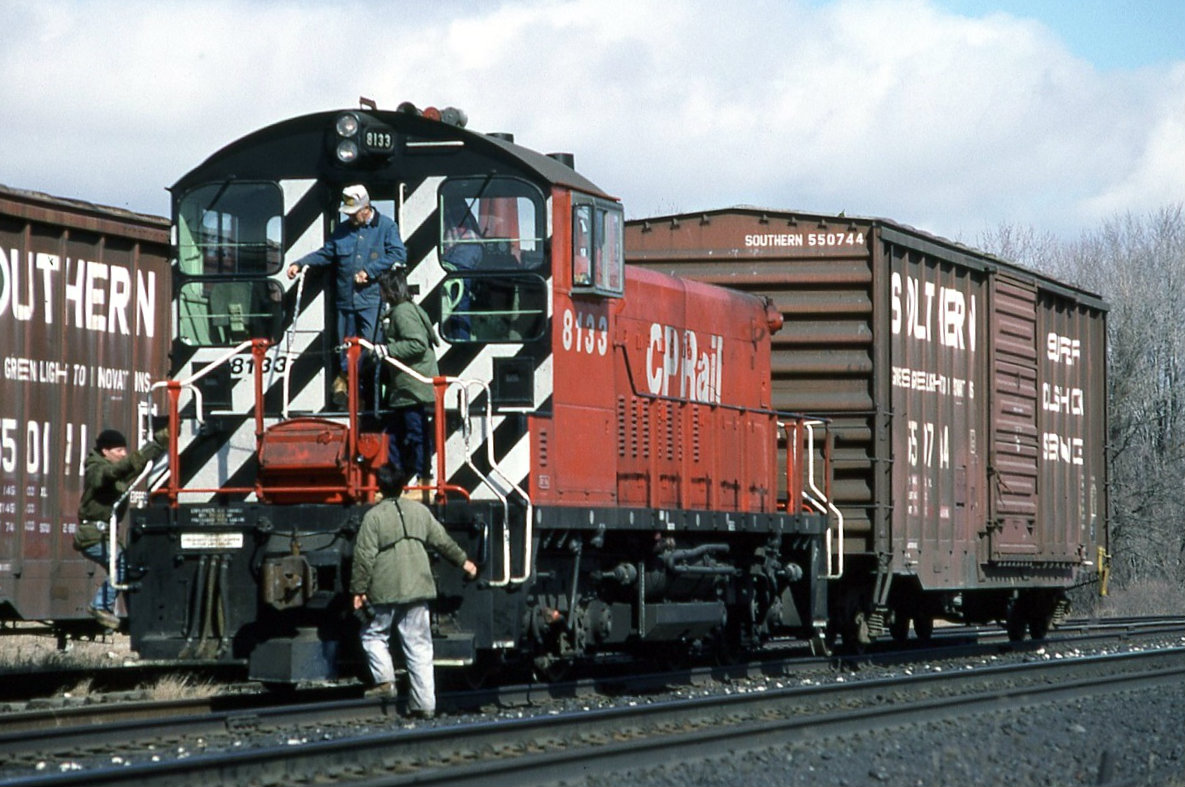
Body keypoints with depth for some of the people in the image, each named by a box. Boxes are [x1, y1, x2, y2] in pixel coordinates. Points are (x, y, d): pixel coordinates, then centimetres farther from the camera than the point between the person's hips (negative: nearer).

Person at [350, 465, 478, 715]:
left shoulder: (373, 517, -5)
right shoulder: (420, 511, 9)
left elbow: (364, 556, -9)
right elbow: (442, 541, 19)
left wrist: (359, 590, -3)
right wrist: (463, 561, 34)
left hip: (385, 592, -4)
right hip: (418, 589, 4)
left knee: (374, 634, 16)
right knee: (419, 646, 5)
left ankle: (385, 680, 0)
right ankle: (424, 703, 5)